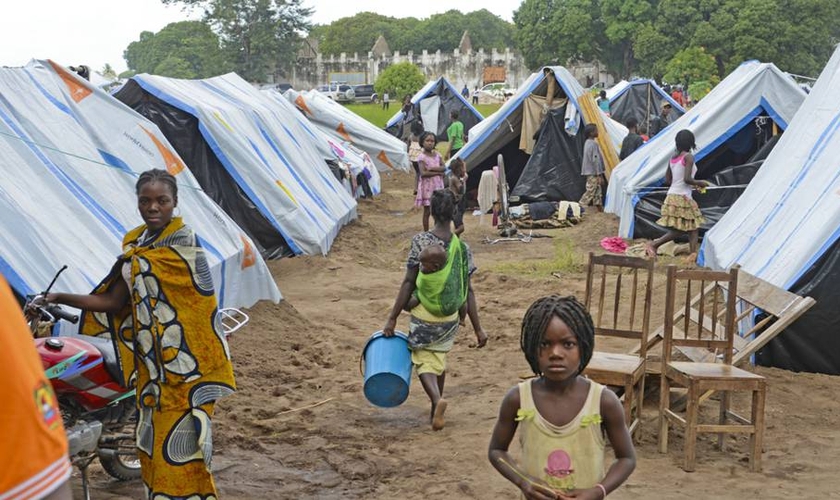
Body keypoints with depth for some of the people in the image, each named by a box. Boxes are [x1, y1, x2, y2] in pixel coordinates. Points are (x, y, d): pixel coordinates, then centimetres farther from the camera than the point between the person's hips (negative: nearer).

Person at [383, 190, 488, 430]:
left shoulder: (420, 241, -13)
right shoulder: (462, 248, -5)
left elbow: (408, 283, -13)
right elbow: (468, 292, -5)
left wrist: (392, 318, -7)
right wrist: (478, 329, 0)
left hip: (423, 316, -3)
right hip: (450, 319, 3)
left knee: (424, 362, 7)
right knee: (439, 360, 22)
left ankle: (437, 399, -21)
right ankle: (436, 411, 29)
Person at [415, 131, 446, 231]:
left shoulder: (437, 155, 7)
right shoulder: (422, 157, -10)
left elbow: (443, 168, -5)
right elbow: (423, 173, -19)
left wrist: (431, 169, -18)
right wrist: (438, 172, -14)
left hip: (438, 185, 5)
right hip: (427, 186, -5)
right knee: (427, 212, 2)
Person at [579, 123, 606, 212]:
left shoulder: (587, 143, 14)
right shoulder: (593, 144, -17)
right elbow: (595, 160, -19)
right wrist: (600, 175, -18)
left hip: (590, 172, 10)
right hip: (593, 173, -10)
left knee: (597, 192, 11)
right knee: (591, 192, -8)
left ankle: (600, 209, 14)